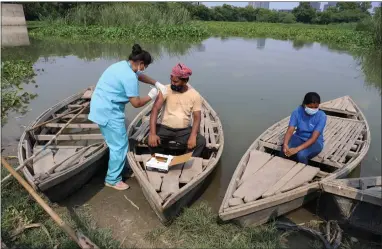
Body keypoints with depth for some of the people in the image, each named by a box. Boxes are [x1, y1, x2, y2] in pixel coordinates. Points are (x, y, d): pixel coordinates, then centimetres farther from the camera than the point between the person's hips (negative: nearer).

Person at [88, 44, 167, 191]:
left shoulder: (123, 65, 10)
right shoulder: (129, 76, -21)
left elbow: (140, 76, 27)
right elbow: (136, 103, -18)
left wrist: (157, 84, 14)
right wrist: (151, 96, -1)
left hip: (101, 107, 11)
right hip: (109, 111, -11)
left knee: (115, 142, 24)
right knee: (120, 145, 0)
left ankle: (117, 167, 42)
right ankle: (112, 179, 14)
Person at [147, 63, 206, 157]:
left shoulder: (195, 95, -5)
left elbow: (197, 118, -8)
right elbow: (155, 109, -17)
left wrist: (193, 136, -27)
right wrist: (152, 133, -30)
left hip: (184, 130, 1)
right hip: (165, 128, 0)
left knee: (201, 141, -24)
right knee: (151, 140, -28)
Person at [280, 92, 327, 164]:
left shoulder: (321, 116, -19)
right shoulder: (297, 112, -13)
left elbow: (313, 138, -26)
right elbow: (290, 130, -19)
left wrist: (297, 149, -39)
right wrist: (285, 144, -40)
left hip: (315, 142, -2)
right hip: (299, 138, 2)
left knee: (301, 155, -33)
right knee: (284, 150, -29)